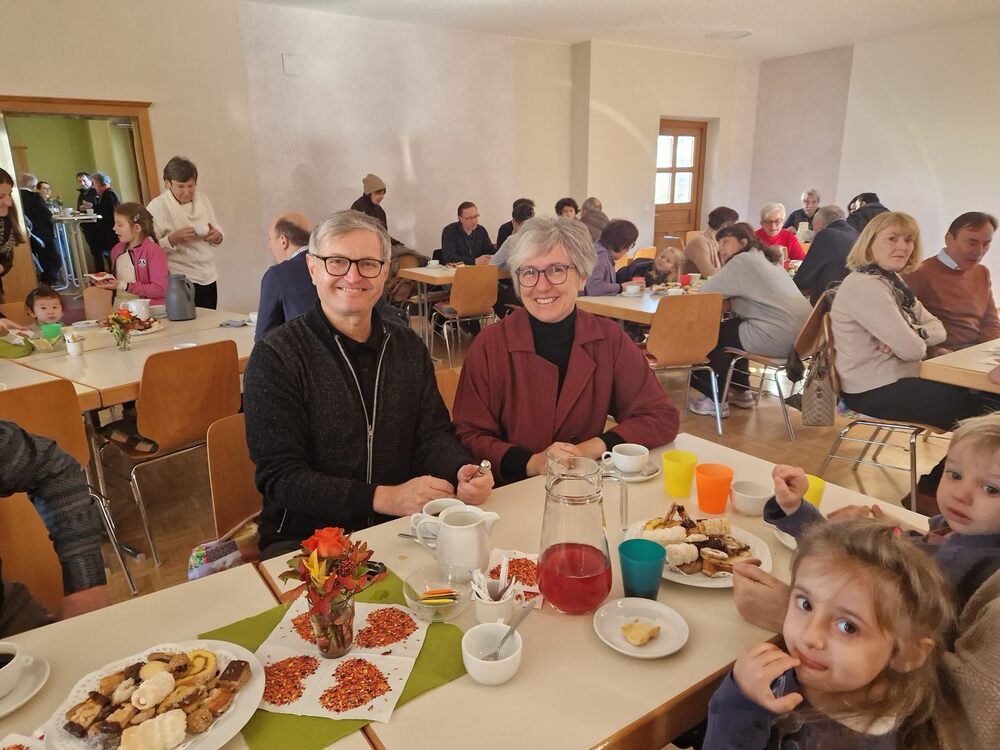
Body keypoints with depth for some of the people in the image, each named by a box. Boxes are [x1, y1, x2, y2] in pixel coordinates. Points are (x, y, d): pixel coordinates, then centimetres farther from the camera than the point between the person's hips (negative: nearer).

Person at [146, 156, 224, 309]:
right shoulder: (157, 207, -8)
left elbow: (219, 231, 14)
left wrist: (217, 236, -8)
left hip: (209, 278, 5)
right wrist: (173, 239, -26)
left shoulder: (202, 199, 6)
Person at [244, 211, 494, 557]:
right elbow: (280, 477, -14)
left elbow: (433, 435, 5)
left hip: (401, 529, 5)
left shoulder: (407, 344, 6)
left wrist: (462, 473, -18)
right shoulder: (275, 356, -10)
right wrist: (384, 498, -24)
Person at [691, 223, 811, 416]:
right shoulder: (765, 258, 22)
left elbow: (706, 292, -7)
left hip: (778, 338, -9)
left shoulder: (743, 260, -6)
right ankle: (740, 392, 31)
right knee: (730, 328, 28)